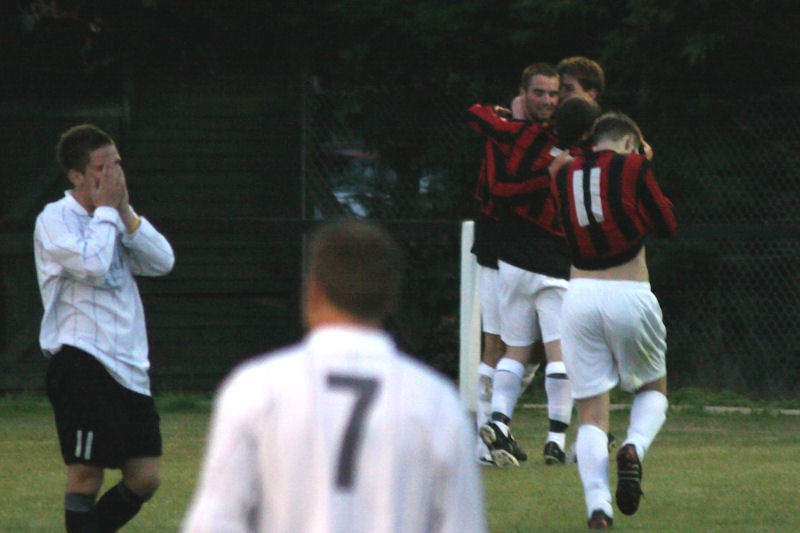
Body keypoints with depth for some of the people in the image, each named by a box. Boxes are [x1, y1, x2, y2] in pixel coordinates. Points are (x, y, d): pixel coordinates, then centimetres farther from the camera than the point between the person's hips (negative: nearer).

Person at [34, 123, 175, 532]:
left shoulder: (116, 219, 18)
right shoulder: (56, 219, -5)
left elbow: (162, 262, 6)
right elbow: (92, 265, -20)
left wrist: (125, 212, -1)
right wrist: (106, 210, -8)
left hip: (129, 367, 7)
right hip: (81, 362, -7)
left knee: (144, 479, 4)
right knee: (86, 476, -6)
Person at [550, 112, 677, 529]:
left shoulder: (564, 175, 10)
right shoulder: (632, 167, -1)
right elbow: (666, 226, 6)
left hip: (580, 295, 3)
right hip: (629, 295, -3)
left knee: (591, 413, 4)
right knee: (653, 389, 19)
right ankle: (634, 448, -13)